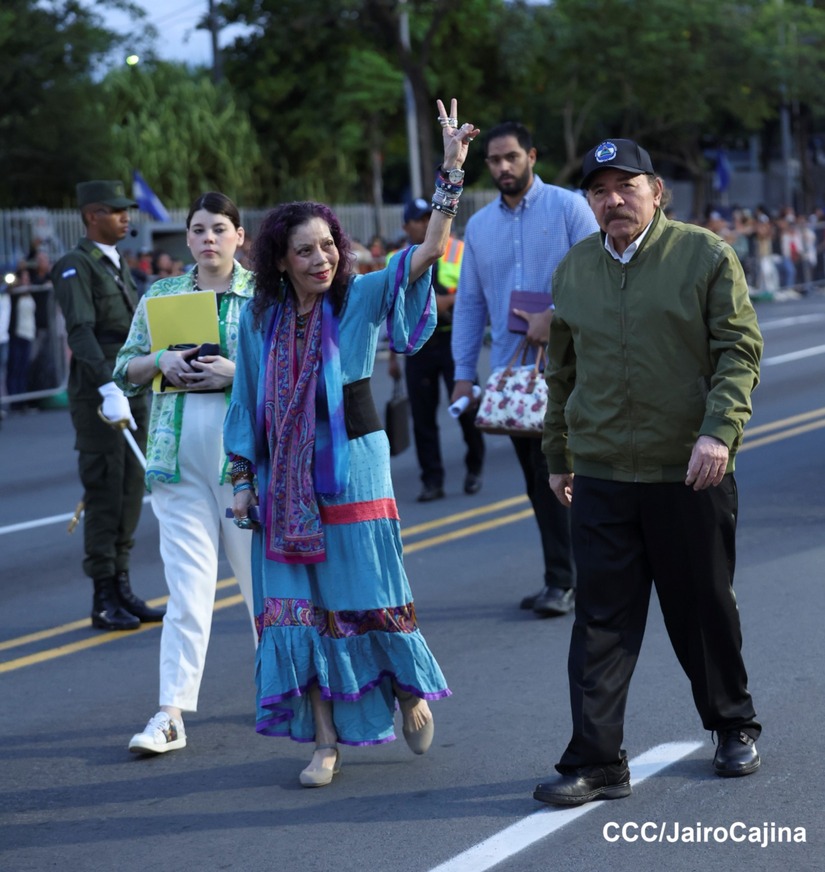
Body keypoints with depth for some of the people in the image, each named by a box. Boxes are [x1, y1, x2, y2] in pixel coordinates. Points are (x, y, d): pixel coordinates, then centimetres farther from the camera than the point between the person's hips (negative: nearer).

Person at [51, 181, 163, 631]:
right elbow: (81, 331, -23)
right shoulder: (74, 267, -10)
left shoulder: (118, 264, 18)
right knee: (104, 496, -4)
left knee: (130, 493, 9)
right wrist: (109, 388, -34)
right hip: (96, 396, -8)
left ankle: (122, 588, 16)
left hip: (132, 392, 8)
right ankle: (104, 600, 1)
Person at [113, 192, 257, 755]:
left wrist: (237, 372, -15)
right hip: (179, 454, 2)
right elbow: (125, 370, 14)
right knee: (187, 583, -5)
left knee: (262, 572, 8)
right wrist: (160, 360, -6)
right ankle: (172, 714, -6)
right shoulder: (161, 295, 12)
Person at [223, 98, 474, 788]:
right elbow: (247, 403, 9)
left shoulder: (361, 299, -5)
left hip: (353, 469, -2)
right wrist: (242, 481, 6)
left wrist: (452, 171, -26)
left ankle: (410, 690, 31)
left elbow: (430, 250, -17)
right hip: (285, 479, 3)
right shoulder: (260, 320, 2)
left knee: (366, 594, 2)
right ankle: (326, 742, 11)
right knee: (300, 604, 3)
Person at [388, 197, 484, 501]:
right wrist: (393, 356, 13)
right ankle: (432, 480, 9)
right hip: (418, 346, 2)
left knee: (465, 407, -2)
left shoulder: (457, 251, 4)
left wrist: (449, 300, -17)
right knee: (422, 416, 2)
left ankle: (474, 467, 20)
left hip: (454, 341, -2)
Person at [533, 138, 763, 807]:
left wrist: (718, 431, -19)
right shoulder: (573, 270, 10)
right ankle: (596, 761, 4)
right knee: (601, 622, 0)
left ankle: (734, 727, 32)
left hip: (691, 475, -3)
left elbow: (739, 349, -6)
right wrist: (557, 456, 21)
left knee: (706, 609, 10)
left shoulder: (706, 256, -2)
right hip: (600, 477, 3)